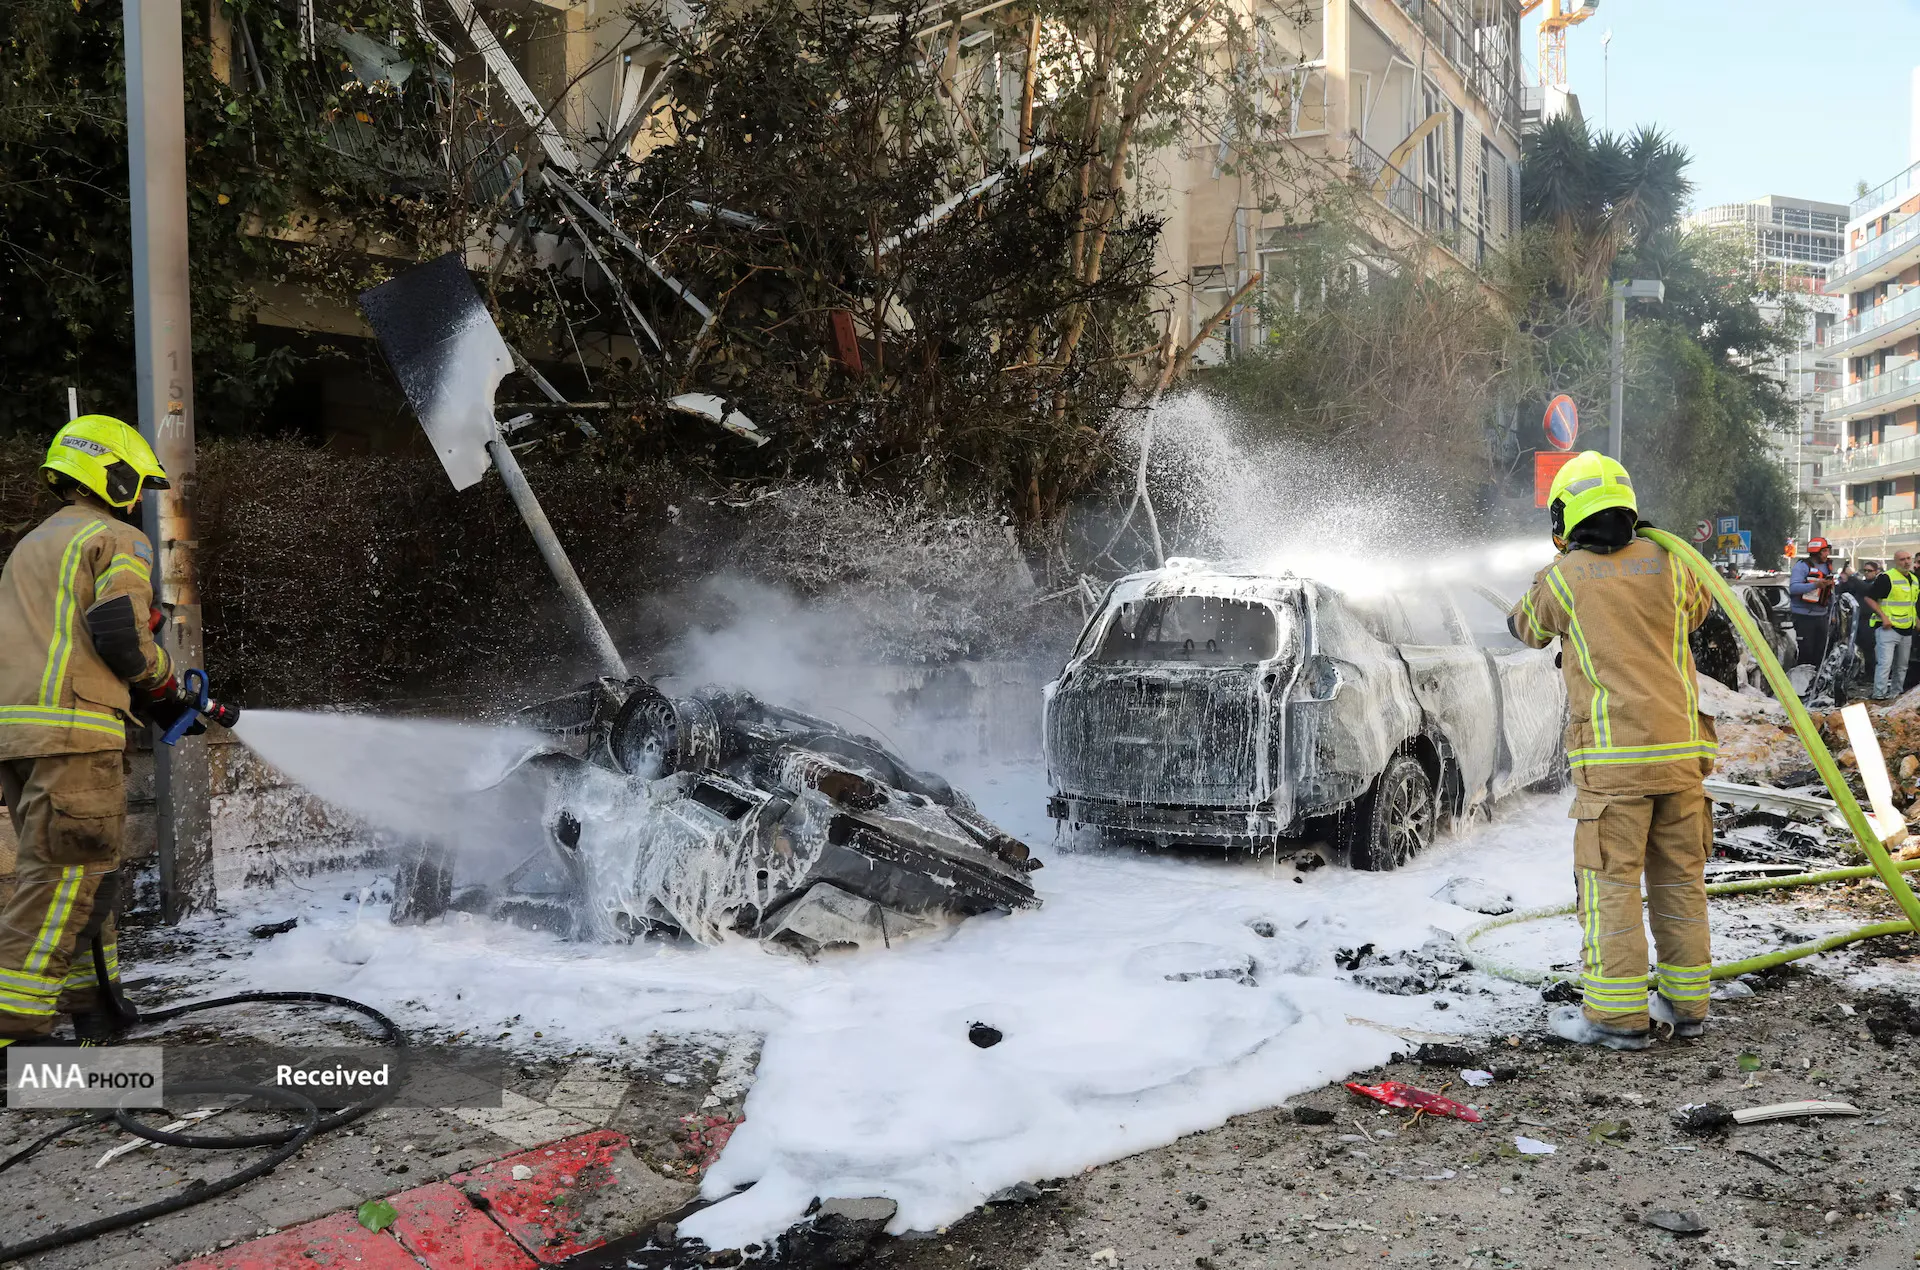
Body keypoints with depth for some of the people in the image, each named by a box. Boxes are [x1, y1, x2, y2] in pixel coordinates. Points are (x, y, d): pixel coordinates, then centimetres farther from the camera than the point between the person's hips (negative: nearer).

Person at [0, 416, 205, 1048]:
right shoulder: (117, 539, -1)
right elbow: (121, 635, -15)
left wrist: (144, 696, 22)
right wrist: (162, 688, 4)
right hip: (73, 732, -9)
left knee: (76, 870, 16)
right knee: (69, 874, -9)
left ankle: (91, 1004, 24)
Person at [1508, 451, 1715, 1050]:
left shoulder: (1563, 577, -2)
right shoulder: (1663, 561, 7)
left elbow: (1528, 629, 20)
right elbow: (1696, 607, 30)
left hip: (1614, 753, -5)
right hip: (1681, 745, 5)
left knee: (1610, 882, -1)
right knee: (1679, 876, 13)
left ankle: (1617, 1015, 1)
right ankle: (1686, 1002, 22)